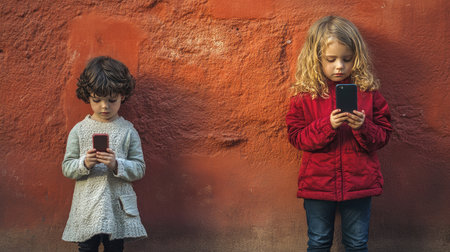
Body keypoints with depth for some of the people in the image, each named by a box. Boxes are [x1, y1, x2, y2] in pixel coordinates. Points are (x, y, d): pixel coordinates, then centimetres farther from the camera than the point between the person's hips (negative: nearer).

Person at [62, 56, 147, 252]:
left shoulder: (128, 131, 0)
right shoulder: (79, 130, 2)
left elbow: (139, 169, -2)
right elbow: (67, 168, 3)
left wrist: (117, 164, -19)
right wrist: (84, 164, -18)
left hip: (118, 207, 0)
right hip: (87, 207, 0)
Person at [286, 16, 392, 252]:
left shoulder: (367, 91, -2)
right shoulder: (305, 93, -5)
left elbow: (383, 135, 1)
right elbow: (296, 137, -6)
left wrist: (363, 127, -19)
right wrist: (327, 125, -21)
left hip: (359, 184, 1)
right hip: (317, 184, 0)